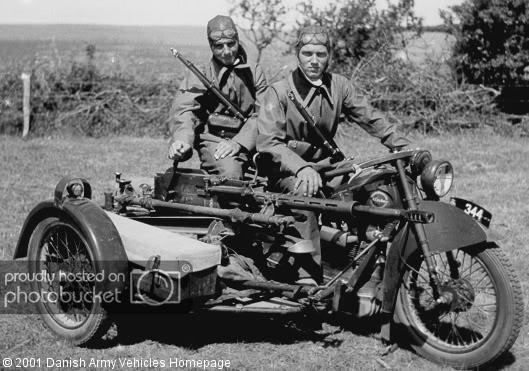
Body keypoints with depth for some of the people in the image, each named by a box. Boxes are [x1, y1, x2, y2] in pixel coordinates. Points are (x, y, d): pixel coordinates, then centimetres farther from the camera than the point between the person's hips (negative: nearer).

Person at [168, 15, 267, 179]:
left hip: (247, 141, 3)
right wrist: (182, 140, -29)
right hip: (213, 139, -3)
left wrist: (238, 143, -15)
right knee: (230, 171, -34)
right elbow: (184, 110, -6)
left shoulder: (254, 72, 14)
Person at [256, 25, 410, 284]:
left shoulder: (338, 86, 3)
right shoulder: (278, 92, -10)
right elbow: (268, 141, -21)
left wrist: (403, 146, -10)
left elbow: (370, 118, 3)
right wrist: (302, 167, -37)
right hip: (286, 169, -4)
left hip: (323, 162, 4)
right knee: (304, 189, -37)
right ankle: (308, 274, -38)